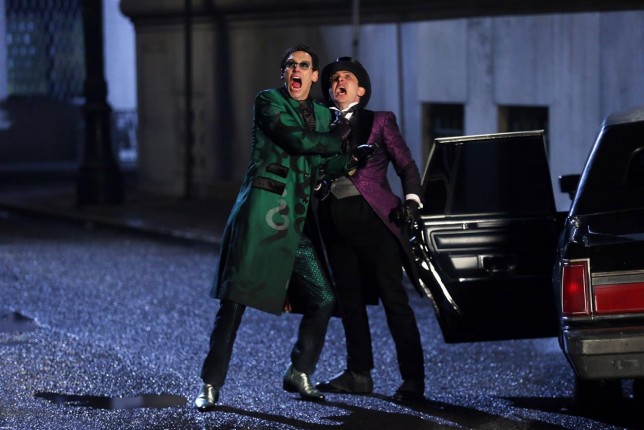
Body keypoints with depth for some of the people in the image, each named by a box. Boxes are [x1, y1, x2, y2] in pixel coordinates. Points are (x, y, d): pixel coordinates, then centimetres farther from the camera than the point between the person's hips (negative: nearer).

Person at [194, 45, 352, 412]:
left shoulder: (322, 115, 18)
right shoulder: (268, 102, -1)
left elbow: (333, 162, 13)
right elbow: (296, 140, -14)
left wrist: (350, 156, -8)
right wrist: (337, 139, 0)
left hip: (299, 223, 6)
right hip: (263, 212, -6)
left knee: (324, 299, 1)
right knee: (235, 299, -7)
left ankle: (300, 374, 18)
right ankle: (211, 385, -2)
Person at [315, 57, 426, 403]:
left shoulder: (379, 122, 8)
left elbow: (406, 165, 4)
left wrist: (411, 200, -11)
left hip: (372, 215, -5)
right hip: (335, 219, 5)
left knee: (394, 299, -8)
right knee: (349, 299, 9)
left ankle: (412, 379, -9)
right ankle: (359, 374, 18)